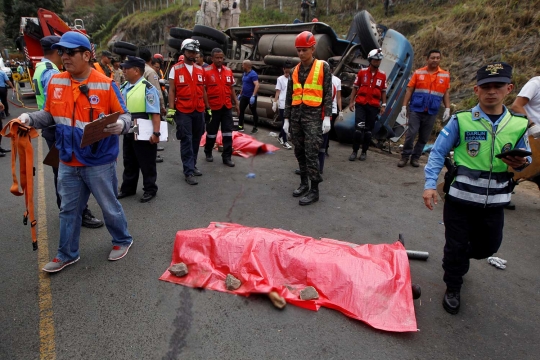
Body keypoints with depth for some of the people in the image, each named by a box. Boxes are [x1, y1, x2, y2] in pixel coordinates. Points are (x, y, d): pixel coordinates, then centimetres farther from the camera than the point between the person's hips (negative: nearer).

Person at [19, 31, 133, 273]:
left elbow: (124, 115, -8)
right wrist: (30, 118, -6)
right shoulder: (55, 82, 2)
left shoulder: (105, 84, -13)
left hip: (99, 162, -5)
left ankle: (122, 240, 36)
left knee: (109, 206, 11)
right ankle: (67, 254, 35)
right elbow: (49, 115, 12)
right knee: (69, 209, 17)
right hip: (68, 162, 5)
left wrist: (121, 125, -30)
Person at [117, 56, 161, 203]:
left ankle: (150, 190, 20)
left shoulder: (147, 88, -15)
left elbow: (155, 113, -19)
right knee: (129, 162, 18)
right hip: (128, 132, 8)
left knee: (146, 163, 6)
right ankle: (128, 188, 32)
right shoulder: (124, 87, 8)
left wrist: (156, 133, -24)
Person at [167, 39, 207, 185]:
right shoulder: (175, 69, -1)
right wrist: (171, 109, -11)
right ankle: (189, 172, -3)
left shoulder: (200, 70, 11)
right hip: (183, 111, -5)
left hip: (199, 110, 5)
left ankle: (192, 165, 26)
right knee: (186, 140, -5)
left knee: (196, 139, 12)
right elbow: (172, 90, -3)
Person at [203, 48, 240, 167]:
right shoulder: (206, 71, -7)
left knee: (228, 132, 3)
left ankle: (227, 157, 10)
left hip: (227, 107, 4)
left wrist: (236, 103, 10)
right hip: (213, 107, -3)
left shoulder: (228, 71, 7)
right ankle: (208, 152, 32)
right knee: (211, 131, 10)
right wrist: (207, 105, -12)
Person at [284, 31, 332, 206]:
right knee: (299, 152, 9)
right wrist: (286, 119, 11)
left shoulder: (323, 67, -1)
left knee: (311, 153, -8)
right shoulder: (294, 71, 13)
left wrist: (327, 117, -12)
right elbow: (289, 96, 15)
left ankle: (314, 190, -1)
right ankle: (304, 183, 23)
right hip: (296, 116, 6)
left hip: (313, 116, -5)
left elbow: (328, 94, -4)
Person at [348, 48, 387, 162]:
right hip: (360, 104, -1)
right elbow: (355, 87, 4)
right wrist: (351, 101, -1)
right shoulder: (362, 72, 0)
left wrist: (383, 105, 3)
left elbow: (383, 91, 8)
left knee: (368, 130, 8)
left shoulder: (382, 75, 3)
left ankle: (364, 151, 18)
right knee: (359, 128, -11)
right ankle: (355, 151, 0)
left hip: (374, 106, 2)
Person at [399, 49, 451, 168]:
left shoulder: (445, 75, 6)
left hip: (431, 112, 2)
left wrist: (447, 109, 1)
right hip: (416, 110, -2)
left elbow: (446, 93, 10)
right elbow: (409, 90, 2)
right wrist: (404, 106, -4)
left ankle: (415, 157, 17)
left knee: (424, 138, 6)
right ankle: (405, 157, 4)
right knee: (411, 134, -8)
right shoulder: (418, 73, 1)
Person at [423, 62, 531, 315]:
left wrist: (521, 164, -12)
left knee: (488, 246, 18)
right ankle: (452, 288, 31)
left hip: (494, 201, 4)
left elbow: (524, 158, 13)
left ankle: (457, 260, 51)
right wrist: (430, 185, -20)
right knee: (456, 246, 8)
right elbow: (437, 153, -9)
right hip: (460, 197, -4)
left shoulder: (518, 124, 1)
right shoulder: (461, 120, -9)